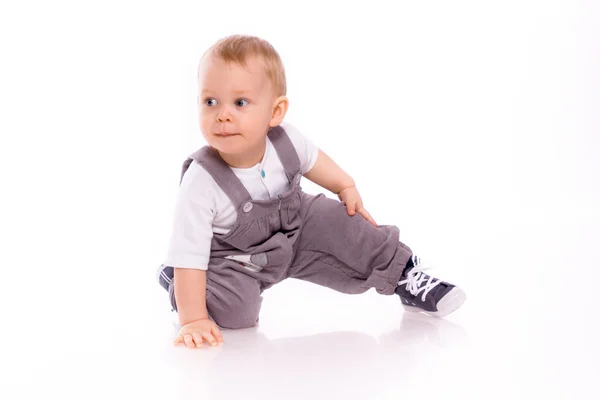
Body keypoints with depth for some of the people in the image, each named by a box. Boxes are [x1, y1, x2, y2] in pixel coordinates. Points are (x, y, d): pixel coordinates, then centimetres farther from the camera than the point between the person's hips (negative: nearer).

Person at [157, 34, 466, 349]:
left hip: (294, 230, 4)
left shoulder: (285, 140, -23)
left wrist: (346, 187, 5)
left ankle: (405, 277, 11)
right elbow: (189, 253, -32)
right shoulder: (200, 182, -36)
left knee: (340, 223, -10)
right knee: (234, 311, -26)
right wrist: (193, 320, -34)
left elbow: (311, 158, 5)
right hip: (233, 258, -4)